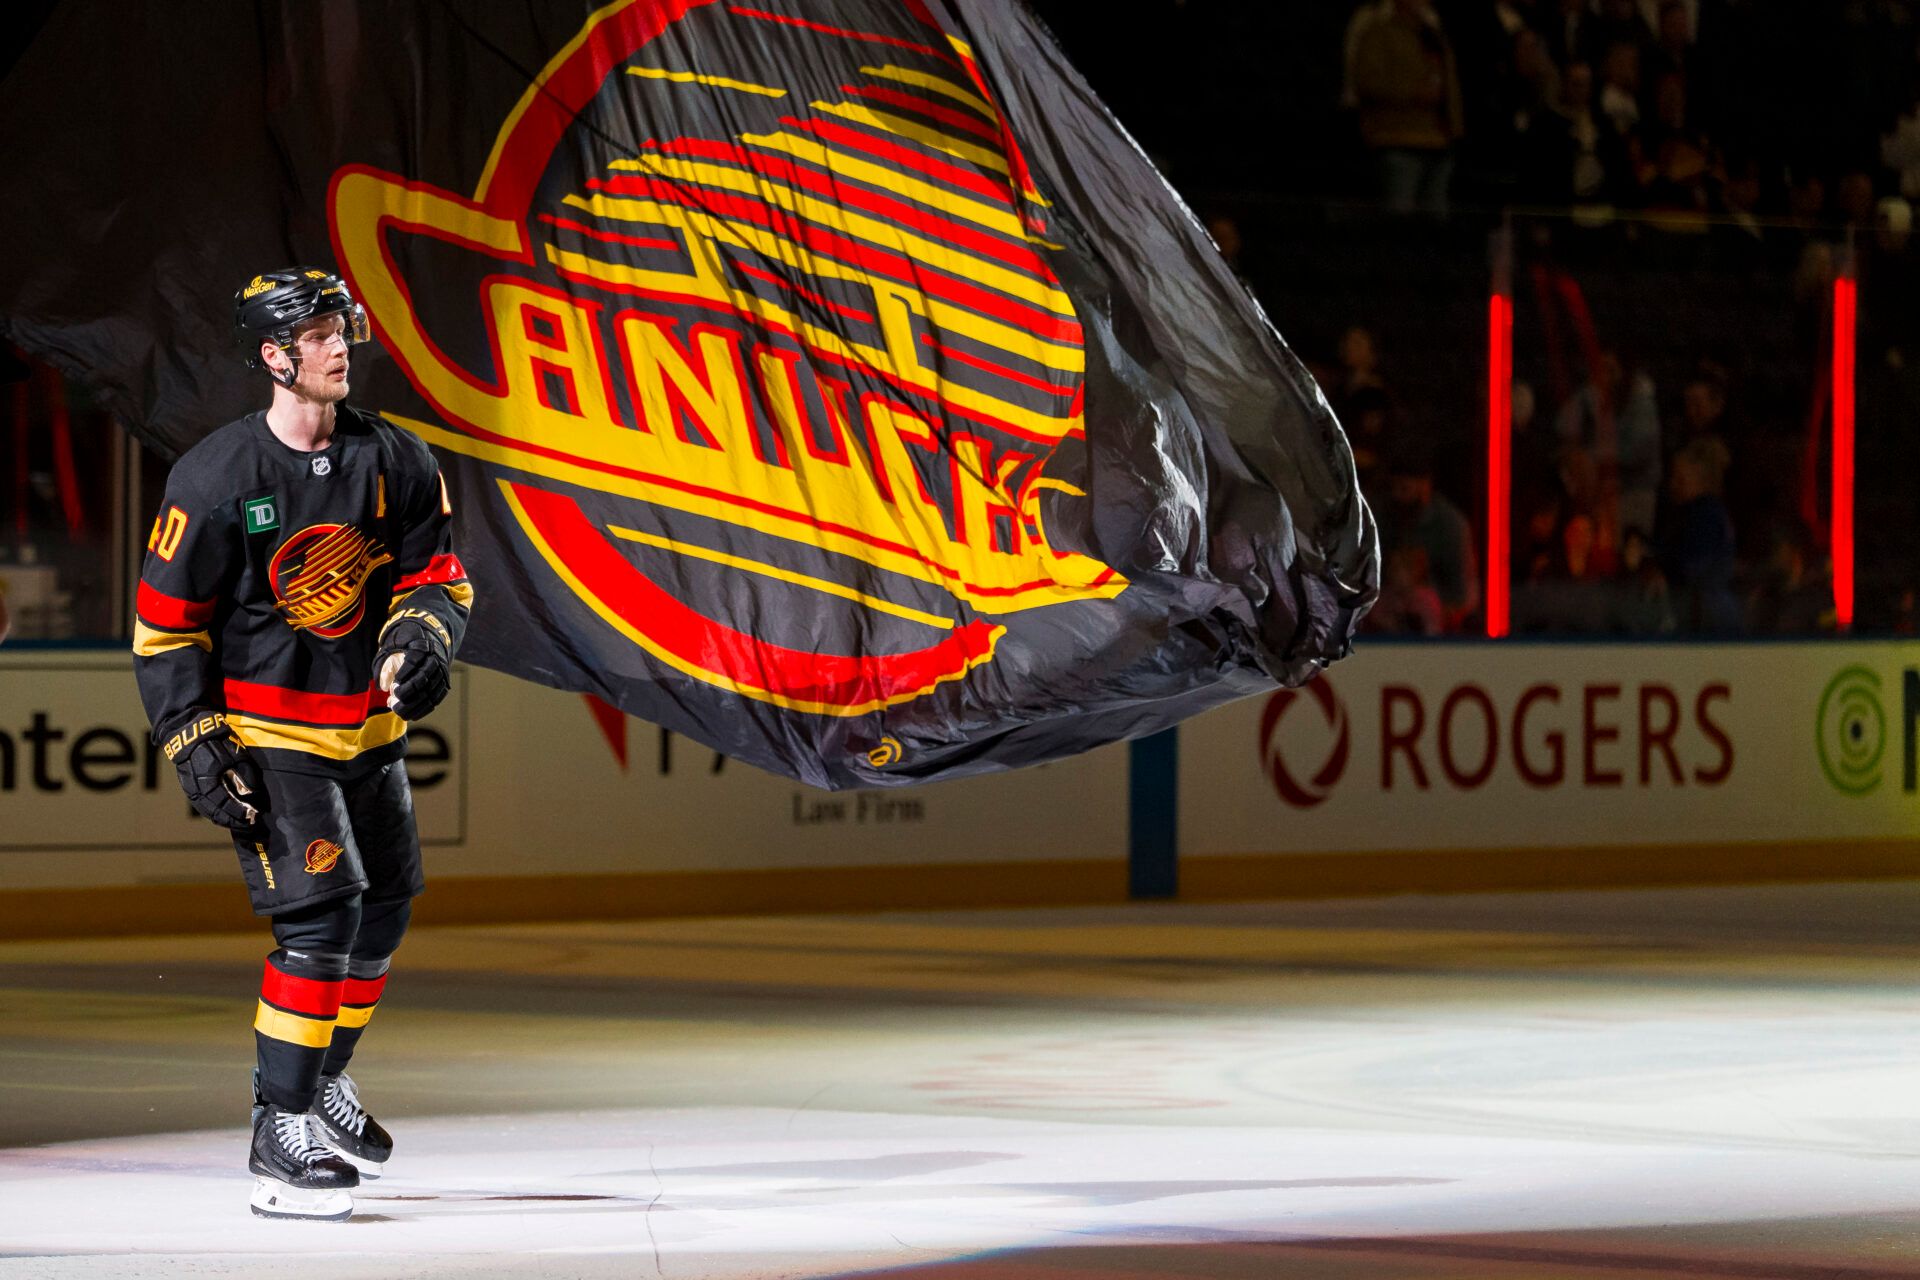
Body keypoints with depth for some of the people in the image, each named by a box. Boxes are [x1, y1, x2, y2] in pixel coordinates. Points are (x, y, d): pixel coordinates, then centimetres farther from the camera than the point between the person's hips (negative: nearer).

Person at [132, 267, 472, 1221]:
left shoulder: (395, 464, -3)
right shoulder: (216, 478, -15)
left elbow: (438, 576, 5)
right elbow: (165, 623, -9)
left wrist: (419, 641, -18)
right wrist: (197, 744, -15)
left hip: (367, 728, 6)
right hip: (266, 736, -6)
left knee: (383, 908, 17)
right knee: (320, 916, -17)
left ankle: (323, 1082, 38)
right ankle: (280, 1137, -12)